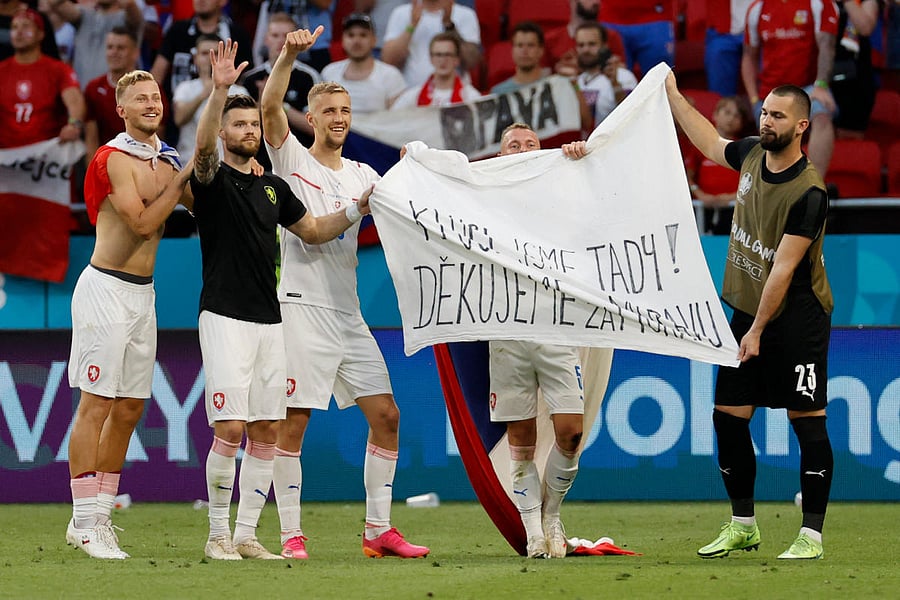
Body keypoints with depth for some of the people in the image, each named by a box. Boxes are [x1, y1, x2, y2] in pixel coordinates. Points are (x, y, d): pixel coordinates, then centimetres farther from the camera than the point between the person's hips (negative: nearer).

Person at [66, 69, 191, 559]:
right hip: (106, 290, -8)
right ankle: (85, 524, -7)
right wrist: (182, 178, -11)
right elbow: (142, 222, -17)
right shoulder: (115, 159, -11)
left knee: (130, 408, 9)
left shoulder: (167, 159, 13)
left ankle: (97, 514, 17)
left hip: (143, 293, 8)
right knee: (97, 404, -8)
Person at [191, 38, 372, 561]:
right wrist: (219, 91, -39)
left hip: (270, 319, 6)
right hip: (225, 317, -6)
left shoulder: (274, 187, 17)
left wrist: (359, 209, 10)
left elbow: (313, 231, 26)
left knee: (266, 431, 4)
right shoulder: (214, 179, -2)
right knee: (230, 430, -12)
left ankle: (248, 535, 11)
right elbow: (204, 146, -24)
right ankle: (219, 534, -1)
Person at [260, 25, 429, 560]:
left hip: (349, 313, 6)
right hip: (302, 309, -6)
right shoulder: (293, 160, 1)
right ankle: (292, 534, -2)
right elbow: (270, 109, -14)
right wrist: (289, 56, -27)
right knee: (292, 423, -7)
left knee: (386, 415, 4)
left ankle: (379, 531, 10)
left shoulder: (362, 175, 17)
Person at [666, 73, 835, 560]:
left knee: (807, 420, -6)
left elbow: (783, 269, -19)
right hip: (745, 311, 8)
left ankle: (811, 534, -3)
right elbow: (710, 143, 27)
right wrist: (673, 96, 27)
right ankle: (742, 525, 17)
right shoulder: (752, 155, 3)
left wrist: (758, 331, -18)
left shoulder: (809, 193, -20)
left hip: (797, 319, -7)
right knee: (728, 416, 5)